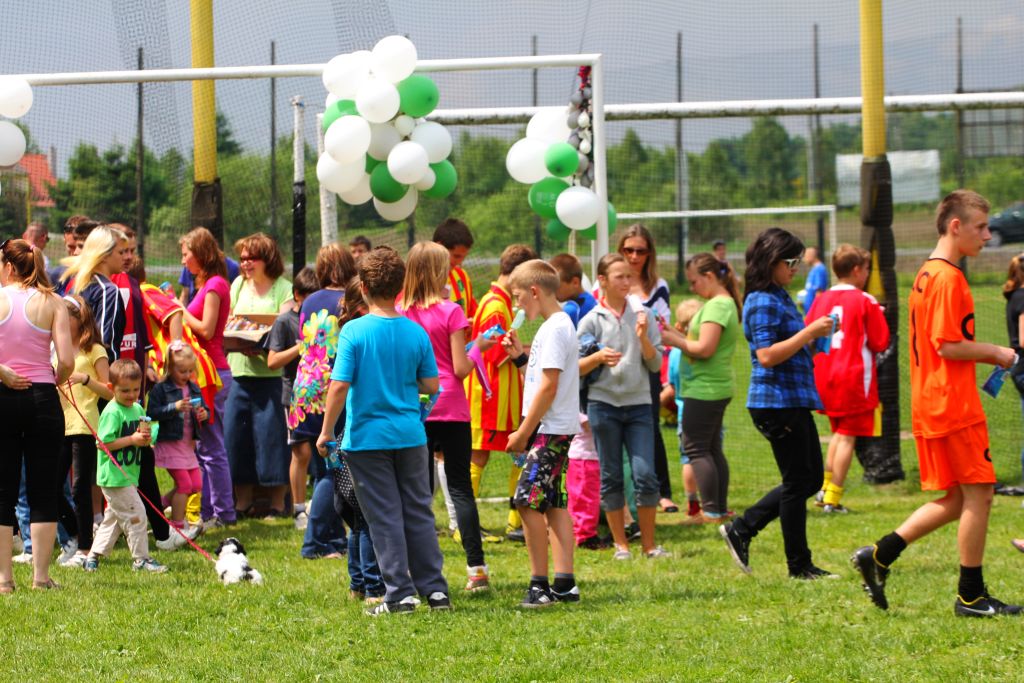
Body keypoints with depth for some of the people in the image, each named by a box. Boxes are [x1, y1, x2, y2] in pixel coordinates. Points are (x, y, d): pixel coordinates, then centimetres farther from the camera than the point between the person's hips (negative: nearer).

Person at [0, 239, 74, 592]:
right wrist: (55, 381, 11)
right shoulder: (52, 303, 0)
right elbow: (67, 361, -8)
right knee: (44, 492, 6)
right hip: (42, 398, 0)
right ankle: (41, 576, 4)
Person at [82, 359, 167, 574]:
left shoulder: (138, 409, 11)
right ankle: (141, 558, -1)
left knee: (113, 518, 14)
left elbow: (148, 432, 20)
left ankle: (93, 557, 22)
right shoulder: (112, 412, -15)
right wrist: (132, 439, -20)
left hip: (128, 475, 9)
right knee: (135, 514, -9)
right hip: (114, 474, -9)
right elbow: (102, 443, -19)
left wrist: (145, 438, -5)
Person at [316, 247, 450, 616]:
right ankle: (435, 588, 14)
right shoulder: (415, 332, -2)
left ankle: (399, 593, 1)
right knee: (418, 512, 12)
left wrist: (326, 432, -5)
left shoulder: (354, 331, -12)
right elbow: (431, 385, 3)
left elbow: (339, 386, -15)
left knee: (385, 517, 2)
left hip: (367, 436, -3)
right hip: (409, 434, 3)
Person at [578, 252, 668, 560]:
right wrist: (599, 357, -17)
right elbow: (577, 368, 1)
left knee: (645, 475, -6)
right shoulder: (592, 320, 0)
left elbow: (656, 364, 4)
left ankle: (649, 543, 5)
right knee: (611, 477, 4)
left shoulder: (643, 315, 6)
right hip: (604, 403, -1)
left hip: (639, 404, 1)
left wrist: (643, 338, -12)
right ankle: (620, 543, 13)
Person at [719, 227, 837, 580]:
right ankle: (799, 565, 6)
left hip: (794, 401, 10)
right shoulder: (763, 303, -15)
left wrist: (814, 334, 8)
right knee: (798, 481, -3)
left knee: (810, 478, 14)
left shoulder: (779, 298, 15)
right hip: (776, 402, -10)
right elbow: (767, 355, -23)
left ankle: (741, 530, 19)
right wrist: (809, 332, -20)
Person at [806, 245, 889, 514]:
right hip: (854, 378, -6)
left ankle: (826, 487, 16)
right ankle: (833, 498, -5)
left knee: (839, 432, 21)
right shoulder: (866, 302, -10)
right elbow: (880, 341, -8)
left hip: (824, 378, 6)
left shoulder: (821, 299, 5)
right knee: (847, 436, -2)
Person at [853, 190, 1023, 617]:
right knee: (979, 493, -3)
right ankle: (971, 595, 2)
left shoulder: (927, 275, 16)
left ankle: (878, 557, 8)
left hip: (930, 404, 10)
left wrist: (987, 354, 15)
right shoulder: (948, 278, -15)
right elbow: (949, 345, -20)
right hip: (954, 404, -10)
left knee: (956, 499, 12)